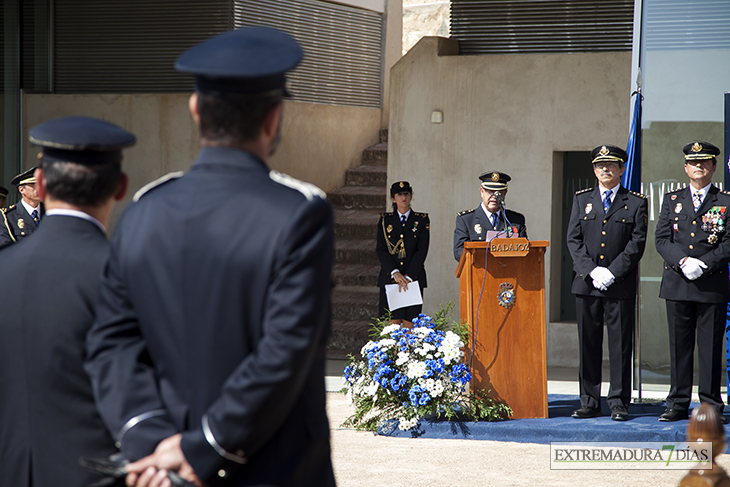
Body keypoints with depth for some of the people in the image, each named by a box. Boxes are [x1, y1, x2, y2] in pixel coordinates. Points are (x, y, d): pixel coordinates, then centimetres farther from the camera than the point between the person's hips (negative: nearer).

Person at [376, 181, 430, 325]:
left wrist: (408, 277, -11)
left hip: (413, 279, 0)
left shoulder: (421, 220, 7)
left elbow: (422, 251, -1)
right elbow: (380, 250, 2)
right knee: (393, 323, -6)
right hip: (389, 279, 0)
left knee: (409, 323, -4)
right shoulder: (385, 220, 9)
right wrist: (395, 273, -13)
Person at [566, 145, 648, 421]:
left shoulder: (635, 203, 5)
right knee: (588, 345, 4)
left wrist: (612, 272, -12)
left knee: (620, 345, -1)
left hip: (621, 285, -2)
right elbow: (573, 240, 5)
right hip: (586, 283, 2)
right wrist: (592, 271, -9)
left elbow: (637, 243, -2)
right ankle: (589, 403, 9)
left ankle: (619, 404, 4)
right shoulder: (582, 200, 12)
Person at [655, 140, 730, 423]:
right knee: (679, 345, 4)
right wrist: (683, 261, -12)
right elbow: (661, 239, 4)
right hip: (677, 283, 2)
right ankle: (678, 404, 9)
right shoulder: (672, 200, 12)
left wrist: (703, 263, -14)